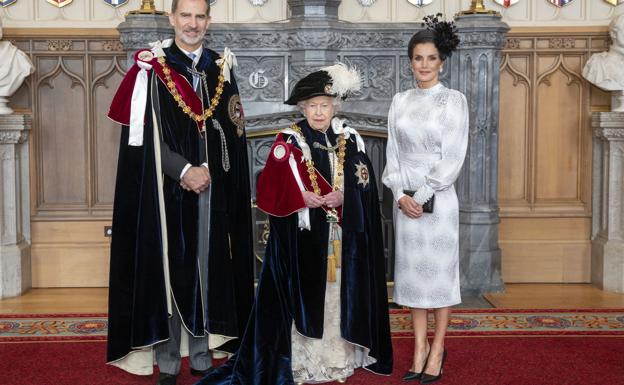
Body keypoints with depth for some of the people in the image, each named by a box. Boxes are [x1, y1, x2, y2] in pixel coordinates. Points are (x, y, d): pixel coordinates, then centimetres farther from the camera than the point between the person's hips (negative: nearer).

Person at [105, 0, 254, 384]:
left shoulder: (222, 68, 10)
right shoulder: (153, 68, 0)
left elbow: (233, 132, 8)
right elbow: (147, 135, -7)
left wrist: (207, 171, -6)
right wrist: (184, 170, -15)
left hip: (213, 189, 3)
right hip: (167, 190, -3)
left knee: (208, 268, 6)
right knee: (168, 269, 1)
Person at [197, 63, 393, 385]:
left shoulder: (351, 141, 9)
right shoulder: (289, 141, -1)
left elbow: (364, 184, 3)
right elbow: (273, 188, -8)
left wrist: (342, 195, -15)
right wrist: (303, 197, -23)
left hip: (343, 235, 3)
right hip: (302, 235, -3)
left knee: (339, 291, 8)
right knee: (304, 294, -2)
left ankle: (339, 355, 19)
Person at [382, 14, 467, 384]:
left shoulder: (454, 100, -4)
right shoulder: (401, 100, 8)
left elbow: (453, 158, -10)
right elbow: (393, 153, 5)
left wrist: (423, 195, -13)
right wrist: (401, 195, -7)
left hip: (439, 199, -4)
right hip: (405, 199, 4)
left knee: (441, 271, 3)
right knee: (413, 270, 8)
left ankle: (438, 348, 16)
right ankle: (420, 346, 20)